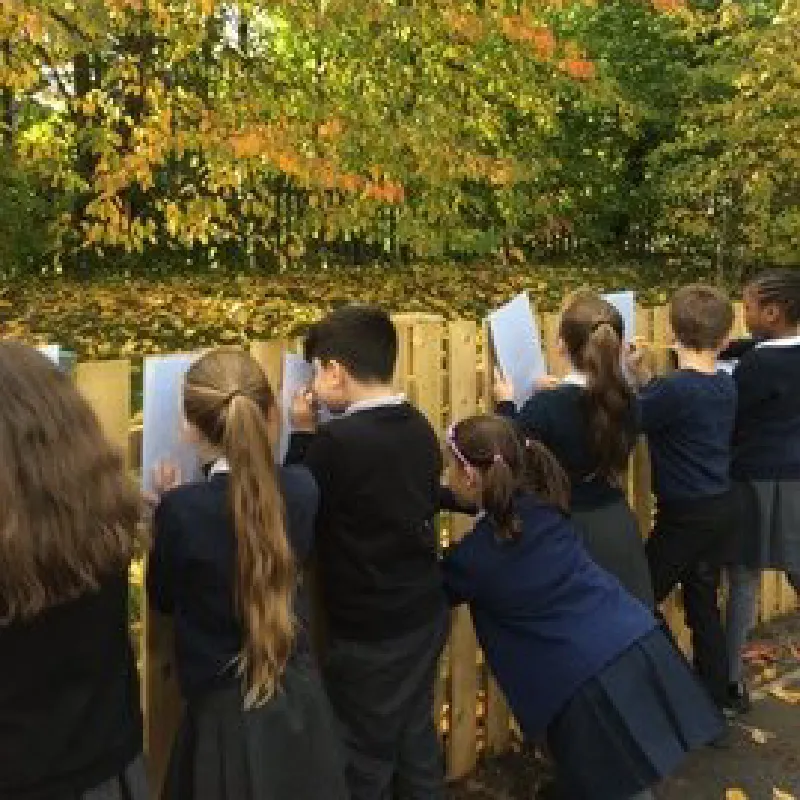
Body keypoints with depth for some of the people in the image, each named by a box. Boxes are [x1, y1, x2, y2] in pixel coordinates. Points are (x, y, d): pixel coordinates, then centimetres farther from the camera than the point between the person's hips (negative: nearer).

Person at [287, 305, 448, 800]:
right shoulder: (420, 428, -2)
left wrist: (302, 434, -6)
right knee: (416, 736, 22)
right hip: (425, 612, 7)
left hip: (370, 632, -7)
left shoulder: (337, 442, -24)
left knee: (366, 759, 12)